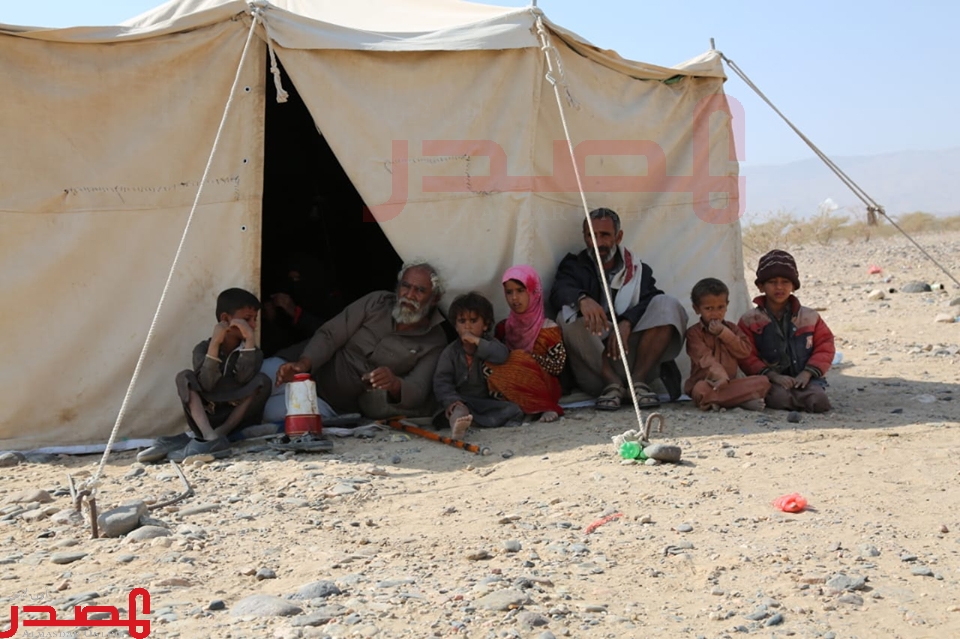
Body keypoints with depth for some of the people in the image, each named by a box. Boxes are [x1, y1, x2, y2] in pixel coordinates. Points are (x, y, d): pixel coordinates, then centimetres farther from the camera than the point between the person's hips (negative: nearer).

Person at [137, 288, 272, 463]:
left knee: (263, 381, -20)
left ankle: (218, 434, -32)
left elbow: (244, 379, -19)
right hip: (206, 419, 0)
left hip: (237, 420, 0)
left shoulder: (254, 352, 2)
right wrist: (215, 343, -26)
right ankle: (211, 439, -41)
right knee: (184, 377, -19)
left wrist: (250, 340, -23)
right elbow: (205, 384, -19)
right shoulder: (203, 348, -1)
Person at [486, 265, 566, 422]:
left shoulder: (548, 328, 2)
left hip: (540, 386, -4)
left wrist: (526, 358, -14)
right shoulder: (503, 328, 14)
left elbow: (558, 365, -6)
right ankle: (541, 407, -22)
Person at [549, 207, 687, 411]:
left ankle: (639, 380, -21)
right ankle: (612, 383, -26)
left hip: (633, 354, 1)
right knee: (568, 318, -26)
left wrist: (627, 322, -25)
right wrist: (582, 299, -36)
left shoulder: (638, 270, 17)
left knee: (668, 306, -16)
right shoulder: (574, 267, 12)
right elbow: (559, 292, -12)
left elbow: (651, 301, -4)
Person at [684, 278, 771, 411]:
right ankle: (743, 398, -32)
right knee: (701, 389, -39)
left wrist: (723, 333, -9)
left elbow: (745, 351, 1)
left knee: (763, 381, -16)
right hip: (707, 382, -5)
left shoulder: (732, 329, 16)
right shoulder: (694, 333, 0)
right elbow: (705, 358, -16)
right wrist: (720, 376, -34)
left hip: (730, 382, 5)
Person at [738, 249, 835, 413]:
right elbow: (746, 356, -2)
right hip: (770, 380, -2)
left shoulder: (810, 317, 11)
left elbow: (825, 346, 8)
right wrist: (772, 375, -16)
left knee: (818, 399, -29)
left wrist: (807, 372, -8)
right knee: (780, 397, -36)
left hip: (803, 377, 2)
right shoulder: (750, 320, 5)